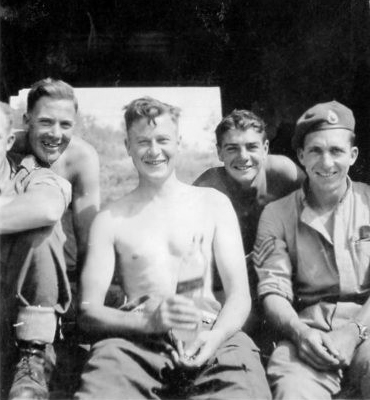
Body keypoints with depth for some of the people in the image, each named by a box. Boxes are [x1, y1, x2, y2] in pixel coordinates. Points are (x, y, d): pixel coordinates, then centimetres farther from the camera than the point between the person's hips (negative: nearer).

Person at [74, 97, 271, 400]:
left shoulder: (213, 203, 15)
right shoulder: (110, 220, 12)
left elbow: (240, 294, 8)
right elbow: (89, 310, 5)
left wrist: (215, 335, -14)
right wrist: (149, 321, -15)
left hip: (211, 333, 1)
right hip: (137, 339, 0)